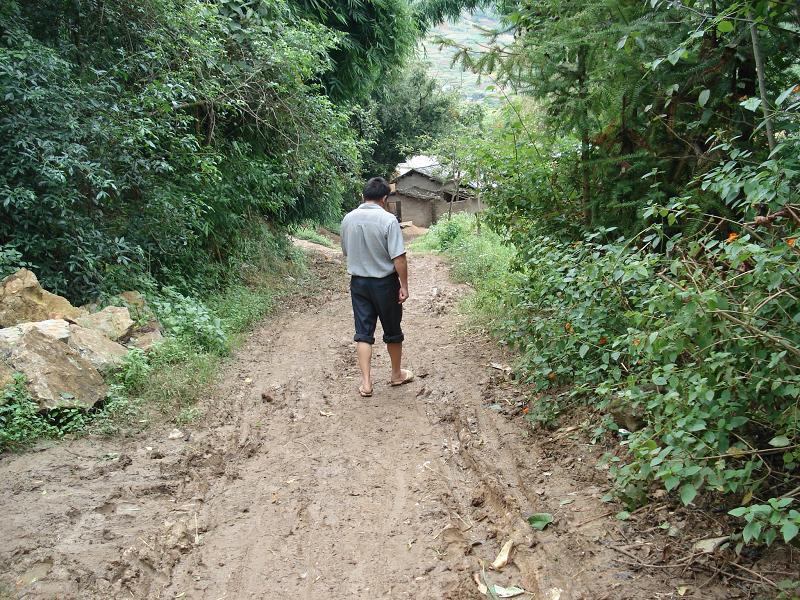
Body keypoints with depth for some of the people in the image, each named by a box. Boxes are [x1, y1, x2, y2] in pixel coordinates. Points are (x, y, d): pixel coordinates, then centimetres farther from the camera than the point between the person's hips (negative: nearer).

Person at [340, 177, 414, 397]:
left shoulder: (348, 219, 0)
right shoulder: (388, 220, -17)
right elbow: (399, 258, -19)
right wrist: (404, 285, -11)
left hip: (358, 282, 4)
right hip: (384, 283, -4)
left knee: (363, 332, 8)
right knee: (392, 331, 14)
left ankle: (366, 383, 5)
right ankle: (397, 374, 30)